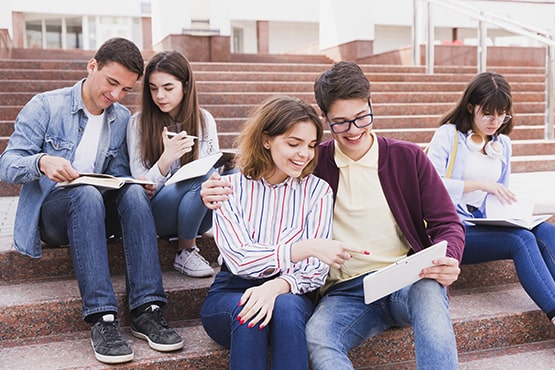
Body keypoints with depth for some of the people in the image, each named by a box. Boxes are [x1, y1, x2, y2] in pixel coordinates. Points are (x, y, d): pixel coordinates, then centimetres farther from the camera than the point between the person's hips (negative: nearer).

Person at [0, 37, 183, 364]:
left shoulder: (123, 118, 9)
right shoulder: (45, 106, -4)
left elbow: (120, 175, 11)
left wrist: (136, 184, -14)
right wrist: (42, 162, -33)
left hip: (97, 214, 4)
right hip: (50, 213, -3)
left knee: (134, 191, -29)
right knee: (86, 193, -37)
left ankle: (147, 310, -36)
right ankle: (102, 318, -42)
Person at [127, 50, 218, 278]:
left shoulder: (204, 120, 4)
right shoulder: (138, 123, -4)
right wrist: (166, 159, -27)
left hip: (199, 215, 3)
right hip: (157, 214, -2)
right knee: (201, 177, -32)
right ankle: (185, 253, -12)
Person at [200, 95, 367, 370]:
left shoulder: (318, 190, -2)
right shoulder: (230, 188, -3)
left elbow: (316, 272, -8)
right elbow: (240, 260, -16)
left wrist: (276, 287, -29)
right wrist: (306, 248, -30)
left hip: (290, 296, 1)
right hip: (231, 294, 0)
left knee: (286, 306, -33)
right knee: (247, 310, -34)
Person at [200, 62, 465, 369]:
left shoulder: (408, 157, 5)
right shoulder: (314, 163, 7)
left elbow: (447, 223, 6)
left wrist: (448, 260, -18)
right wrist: (221, 196, -8)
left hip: (408, 279, 0)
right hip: (347, 290, 1)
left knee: (429, 292, -36)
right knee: (317, 338, -31)